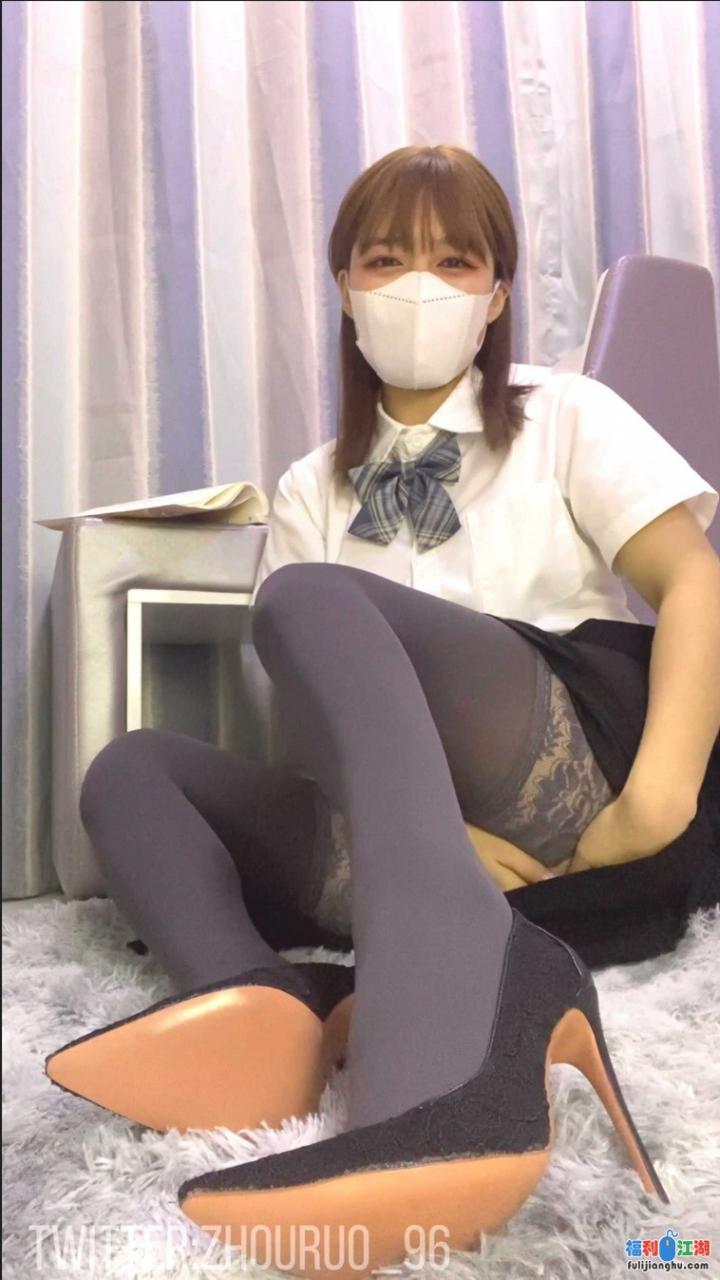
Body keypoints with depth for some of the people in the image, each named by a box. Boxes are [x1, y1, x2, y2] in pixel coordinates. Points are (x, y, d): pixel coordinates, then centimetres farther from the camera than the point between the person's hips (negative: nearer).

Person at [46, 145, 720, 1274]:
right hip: (422, 837, 4)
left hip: (580, 820, -4)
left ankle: (467, 983, -48)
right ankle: (252, 1006, -36)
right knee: (133, 767, -6)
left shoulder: (567, 418, 13)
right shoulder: (313, 490, 20)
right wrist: (435, 827, -12)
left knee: (309, 599, -24)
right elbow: (320, 715, 7)